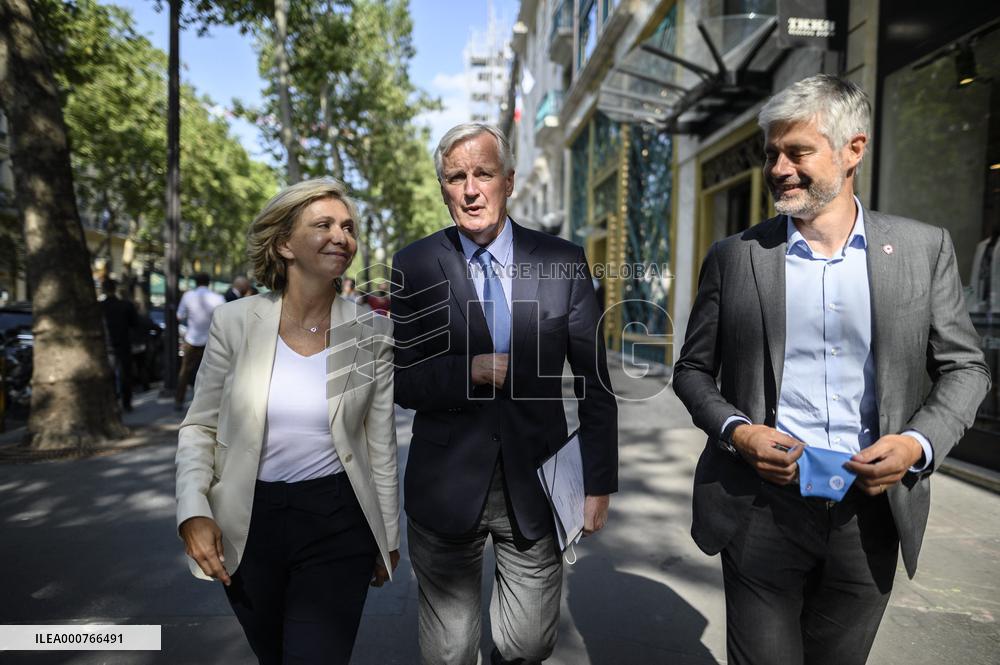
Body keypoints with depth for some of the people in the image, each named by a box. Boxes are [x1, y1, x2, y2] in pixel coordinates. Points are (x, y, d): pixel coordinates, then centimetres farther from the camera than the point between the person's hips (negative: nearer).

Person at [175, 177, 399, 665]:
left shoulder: (372, 334, -7)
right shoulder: (235, 322, -7)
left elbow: (381, 446, -1)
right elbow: (199, 427, 2)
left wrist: (388, 537, 6)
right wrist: (194, 512, -11)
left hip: (337, 523, -1)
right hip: (247, 524, 2)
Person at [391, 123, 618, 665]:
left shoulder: (562, 262, -2)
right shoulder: (415, 266, -3)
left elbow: (594, 381, 1)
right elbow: (403, 382, -4)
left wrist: (598, 482, 1)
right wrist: (469, 371, -21)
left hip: (536, 486, 1)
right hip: (447, 489, 0)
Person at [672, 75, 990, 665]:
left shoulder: (924, 249, 1)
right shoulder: (734, 257, -2)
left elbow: (964, 367, 6)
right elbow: (693, 369, 4)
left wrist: (919, 443, -11)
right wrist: (733, 429, -13)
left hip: (872, 509, 2)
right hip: (761, 505, -1)